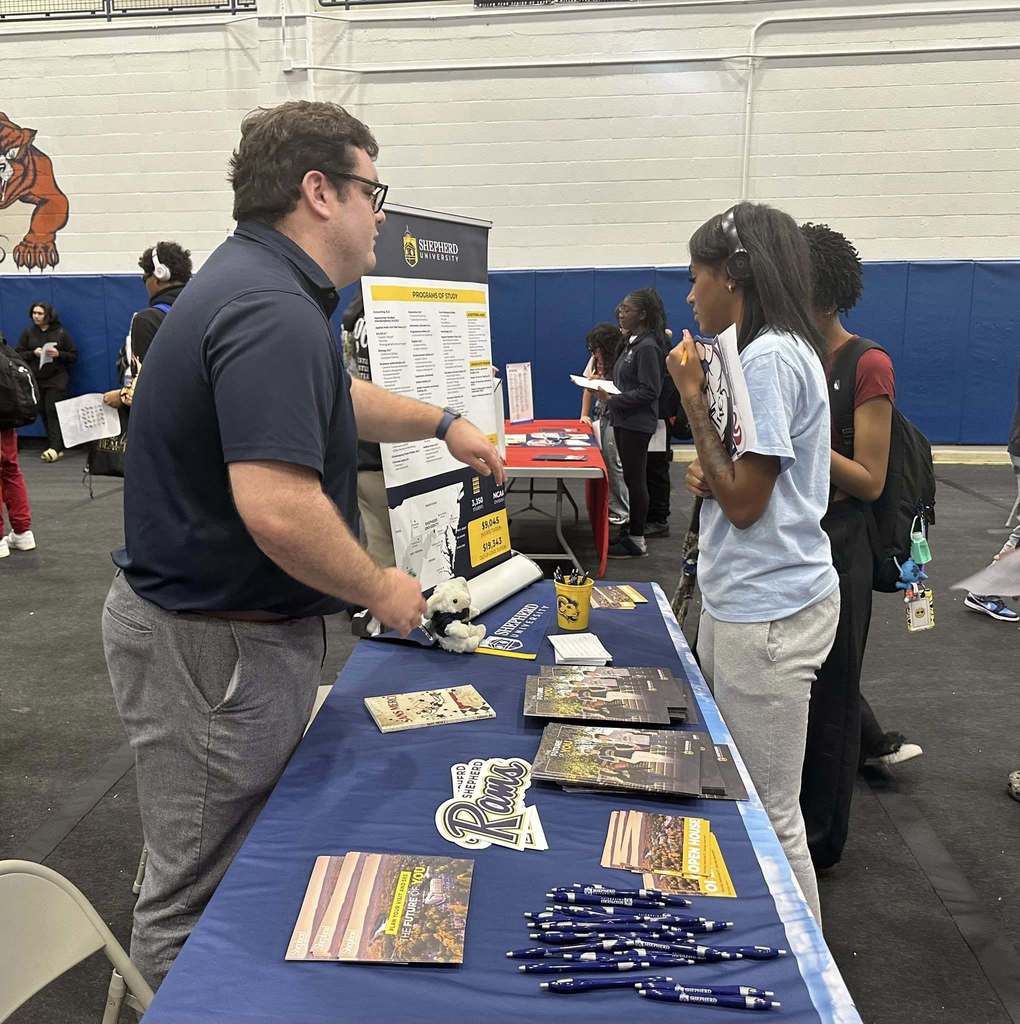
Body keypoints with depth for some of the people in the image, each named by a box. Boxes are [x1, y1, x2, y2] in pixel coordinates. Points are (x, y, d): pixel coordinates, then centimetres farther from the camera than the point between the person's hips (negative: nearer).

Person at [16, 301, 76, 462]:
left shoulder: (60, 333, 2)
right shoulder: (27, 333, 8)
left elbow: (73, 355, 3)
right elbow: (18, 355, 7)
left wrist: (58, 354, -15)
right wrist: (33, 354, -11)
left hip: (56, 380, -3)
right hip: (36, 380, 3)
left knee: (53, 412, -13)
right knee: (44, 414, 3)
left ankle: (54, 448, -18)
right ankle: (57, 447, 8)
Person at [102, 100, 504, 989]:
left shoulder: (258, 284, 10)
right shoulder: (274, 312, -25)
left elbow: (332, 398, 25)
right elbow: (278, 509, -35)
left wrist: (442, 422, 18)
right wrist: (380, 590, -19)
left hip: (233, 625, 11)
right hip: (213, 646, -11)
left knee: (244, 872, 27)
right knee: (198, 901, 9)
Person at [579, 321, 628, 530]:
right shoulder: (596, 359, 10)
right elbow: (588, 386, 16)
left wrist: (601, 383, -23)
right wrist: (584, 414, 11)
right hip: (601, 414, 7)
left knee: (614, 464, -8)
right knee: (603, 462, 4)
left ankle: (622, 513, 0)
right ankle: (609, 509, 13)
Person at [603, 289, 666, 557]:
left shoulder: (647, 347, -16)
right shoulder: (631, 343, 12)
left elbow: (649, 391, -20)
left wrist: (613, 400, -20)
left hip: (637, 423, -9)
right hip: (624, 420, 9)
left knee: (635, 479, -2)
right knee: (631, 477, 14)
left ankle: (636, 541, 6)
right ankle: (632, 532, 23)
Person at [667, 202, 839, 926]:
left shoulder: (768, 357, -18)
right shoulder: (785, 350, 14)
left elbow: (744, 503, -19)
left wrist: (694, 396, -14)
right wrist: (709, 475, 1)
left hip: (766, 613, -10)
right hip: (747, 602, 10)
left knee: (770, 814, 2)